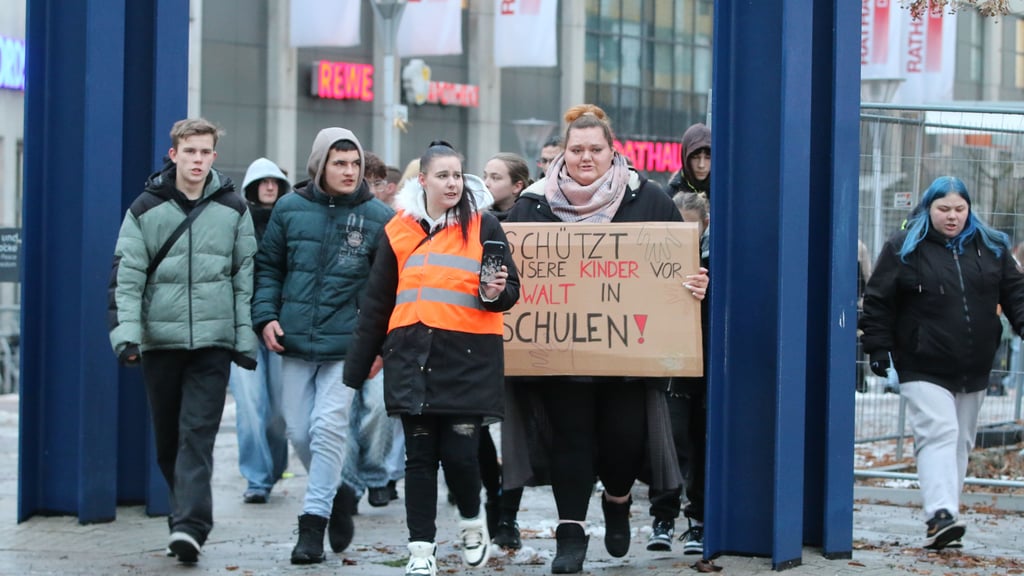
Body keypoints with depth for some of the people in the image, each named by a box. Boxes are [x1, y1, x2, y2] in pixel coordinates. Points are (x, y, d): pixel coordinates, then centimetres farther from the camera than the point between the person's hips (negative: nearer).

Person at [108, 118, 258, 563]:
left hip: (213, 341, -1)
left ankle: (190, 525, -18)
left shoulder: (233, 210, 7)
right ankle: (187, 509, 24)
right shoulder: (146, 209, 4)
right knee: (167, 438, 8)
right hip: (159, 338, 1)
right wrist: (125, 332, -11)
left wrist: (246, 338, 4)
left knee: (198, 434, -11)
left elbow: (247, 277, 9)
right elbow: (126, 276, 0)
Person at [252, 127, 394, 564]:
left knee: (328, 428, -10)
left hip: (345, 345, -3)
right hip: (295, 343, 3)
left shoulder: (378, 216, -1)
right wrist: (265, 316, 0)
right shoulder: (290, 208, 5)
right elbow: (268, 266, 13)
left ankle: (314, 520, -2)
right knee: (299, 431, 7)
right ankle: (337, 495, 30)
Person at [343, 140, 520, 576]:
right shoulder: (400, 230, 8)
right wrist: (358, 365, 13)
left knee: (459, 452, -6)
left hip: (468, 357, -2)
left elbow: (510, 290, 6)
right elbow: (377, 303, 13)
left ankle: (471, 521, 23)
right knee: (420, 455, 4)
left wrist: (495, 293, -18)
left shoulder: (484, 226, 3)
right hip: (412, 356, 2)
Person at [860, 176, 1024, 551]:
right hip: (924, 368, -5)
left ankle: (946, 516, 19)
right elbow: (878, 301, 0)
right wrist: (878, 347, -5)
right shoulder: (903, 249, -2)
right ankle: (939, 516, -28)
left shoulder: (991, 247, 9)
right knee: (937, 435, -18)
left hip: (974, 370, 5)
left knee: (960, 442, 10)